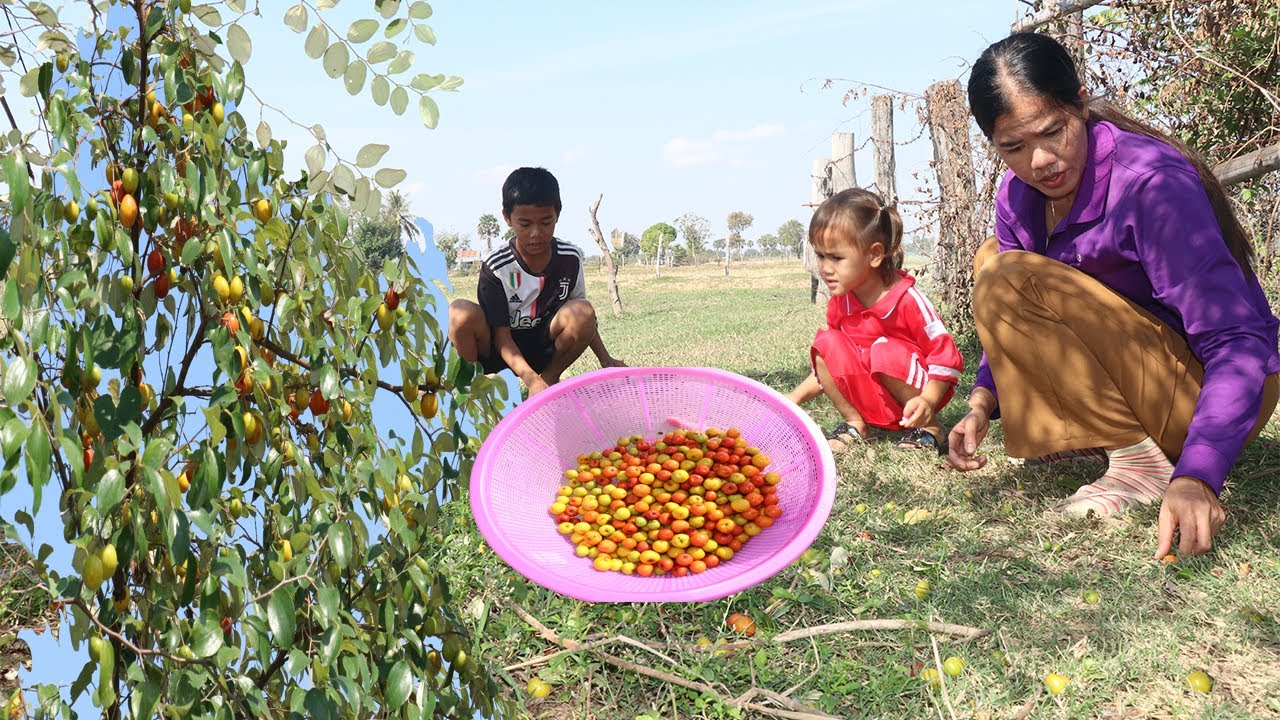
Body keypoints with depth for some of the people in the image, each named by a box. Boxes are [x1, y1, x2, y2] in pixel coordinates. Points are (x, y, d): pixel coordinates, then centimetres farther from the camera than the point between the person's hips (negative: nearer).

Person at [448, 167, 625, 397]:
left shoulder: (570, 258, -8)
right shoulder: (496, 266, -18)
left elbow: (581, 319, 6)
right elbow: (500, 333, -19)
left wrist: (605, 359, -4)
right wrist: (532, 380, -33)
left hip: (540, 348, 3)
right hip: (500, 350, -2)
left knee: (583, 311, -27)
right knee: (462, 313, -34)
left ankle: (550, 379, -5)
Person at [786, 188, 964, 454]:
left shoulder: (908, 301, -20)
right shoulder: (839, 303, -1)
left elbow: (946, 357, -18)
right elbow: (832, 365, 9)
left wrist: (928, 400, -33)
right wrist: (795, 398, -1)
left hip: (911, 399, -5)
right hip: (871, 401, 5)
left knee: (886, 352, -33)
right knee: (827, 343, -14)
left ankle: (930, 428, -12)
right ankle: (855, 424, -3)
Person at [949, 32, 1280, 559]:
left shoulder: (1153, 182, -23)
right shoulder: (1017, 198, -2)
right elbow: (1010, 323, 8)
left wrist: (1195, 476, -40)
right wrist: (982, 404, -11)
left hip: (1205, 388, -8)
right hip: (1129, 385, 8)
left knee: (1010, 279, -23)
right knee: (993, 260, 9)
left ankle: (1142, 464, -16)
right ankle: (1088, 439, 3)